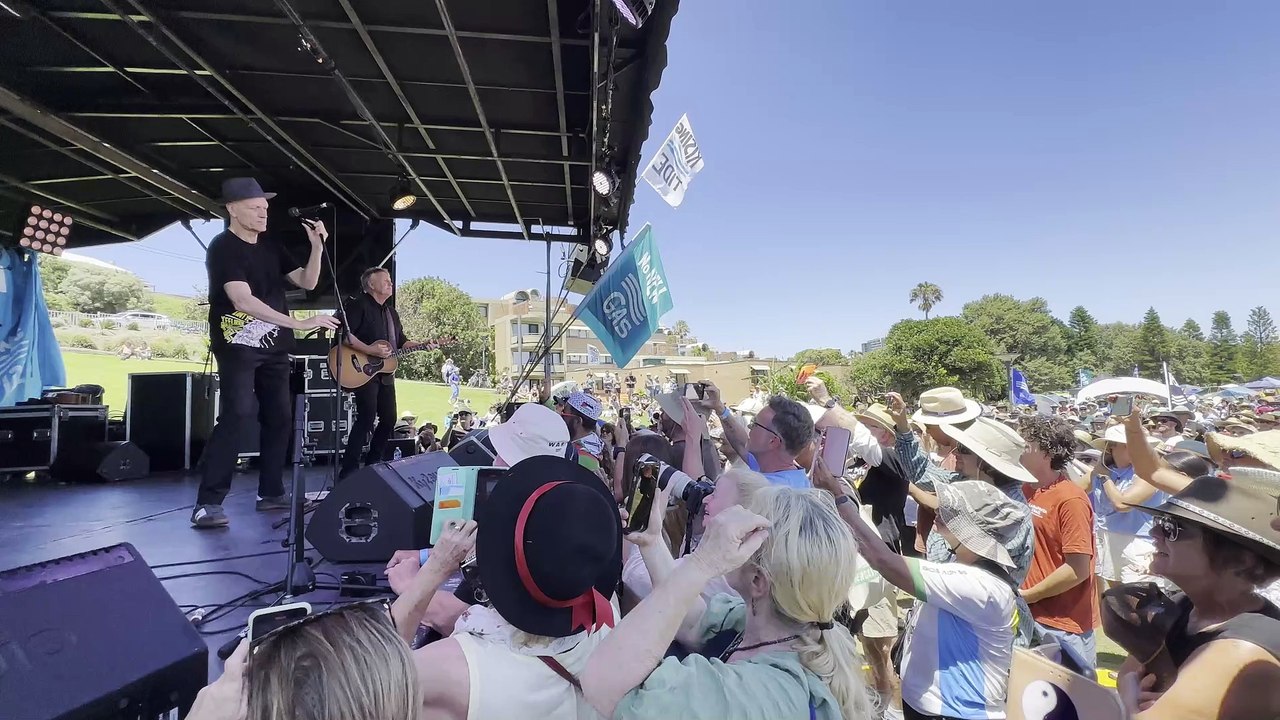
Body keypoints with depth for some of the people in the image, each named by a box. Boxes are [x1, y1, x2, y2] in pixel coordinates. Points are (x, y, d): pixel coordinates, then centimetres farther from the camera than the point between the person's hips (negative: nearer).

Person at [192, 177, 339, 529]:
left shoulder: (270, 248, 12)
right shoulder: (223, 247, -10)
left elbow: (307, 282, 10)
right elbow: (244, 301, -23)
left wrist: (317, 247, -5)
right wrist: (299, 324, -30)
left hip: (273, 346, 7)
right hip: (237, 344, -7)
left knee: (279, 417, 6)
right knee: (237, 414, -16)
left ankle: (271, 493, 15)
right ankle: (207, 503, -10)